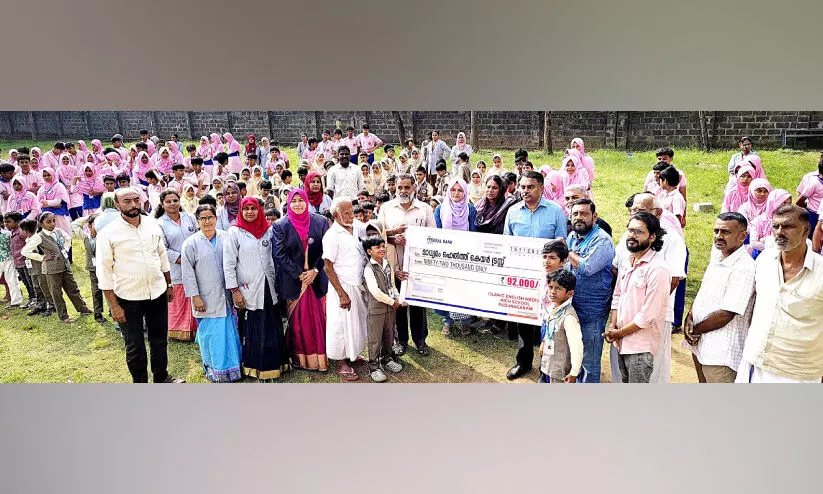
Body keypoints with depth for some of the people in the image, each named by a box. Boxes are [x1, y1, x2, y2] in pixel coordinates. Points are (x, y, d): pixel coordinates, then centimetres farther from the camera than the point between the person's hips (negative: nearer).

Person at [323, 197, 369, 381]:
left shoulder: (355, 230, 7)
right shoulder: (332, 235, -14)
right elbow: (328, 268, -15)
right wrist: (342, 294, -16)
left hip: (358, 286, 7)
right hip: (343, 287, -7)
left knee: (357, 322, 16)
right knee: (341, 325, 2)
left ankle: (352, 355, 33)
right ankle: (341, 364, 16)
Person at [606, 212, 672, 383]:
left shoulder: (658, 269, -19)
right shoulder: (627, 263, 8)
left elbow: (648, 316, -20)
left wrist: (619, 333, -10)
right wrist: (612, 325, 0)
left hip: (641, 346, -8)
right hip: (622, 343, 8)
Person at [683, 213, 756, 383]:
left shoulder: (744, 269, -21)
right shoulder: (717, 256, 8)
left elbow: (726, 314, -23)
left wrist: (695, 330, -11)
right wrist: (689, 318, -3)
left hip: (720, 354, -9)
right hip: (700, 344, 9)